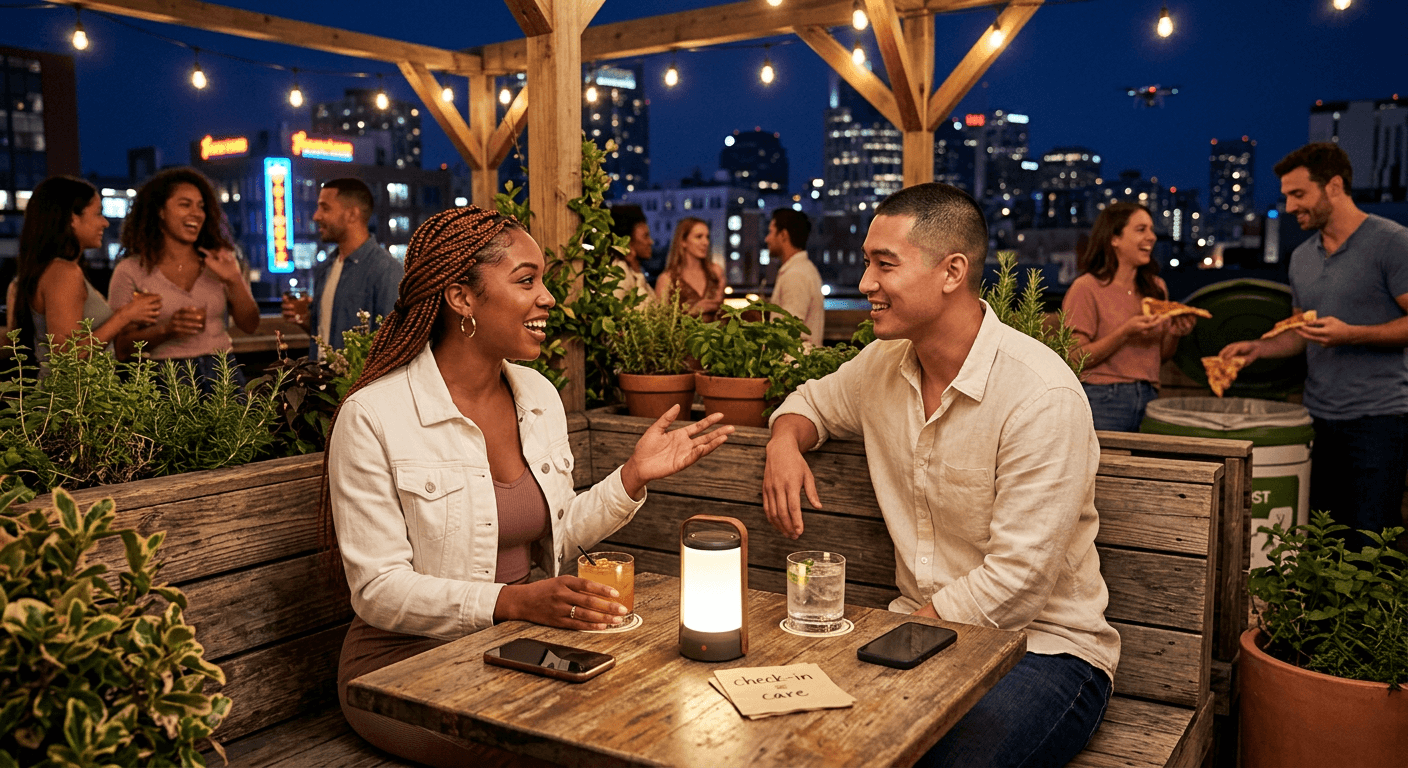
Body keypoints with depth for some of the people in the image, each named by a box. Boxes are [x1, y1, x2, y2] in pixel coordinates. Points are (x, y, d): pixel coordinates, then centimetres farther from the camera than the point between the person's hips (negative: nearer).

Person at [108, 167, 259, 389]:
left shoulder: (221, 261, 11)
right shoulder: (130, 271, 3)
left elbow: (250, 326, 6)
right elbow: (121, 347, 0)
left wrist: (234, 281, -8)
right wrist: (166, 330, -17)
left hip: (222, 373, 2)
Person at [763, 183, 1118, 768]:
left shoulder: (1041, 396, -19)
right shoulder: (883, 363, 3)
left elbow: (1015, 583, -20)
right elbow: (814, 400, 25)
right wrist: (785, 441, 1)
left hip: (1043, 647, -5)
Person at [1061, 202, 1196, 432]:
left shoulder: (1156, 287, 13)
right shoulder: (1086, 288, -7)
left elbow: (1161, 356, 20)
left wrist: (1174, 333, 0)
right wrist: (1125, 333, -19)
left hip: (1149, 398, 6)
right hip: (1103, 401, -6)